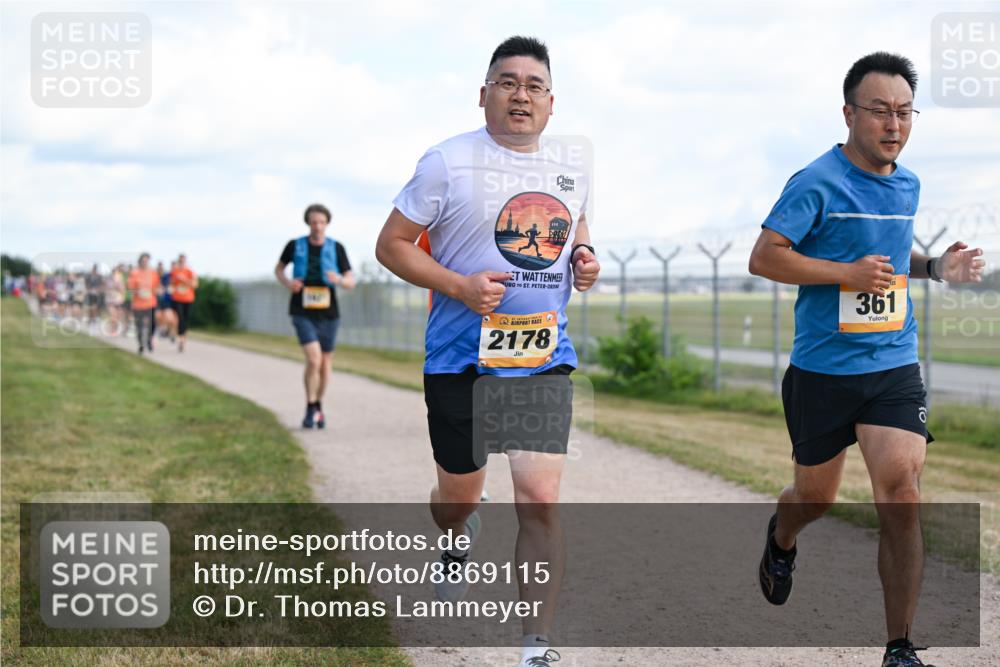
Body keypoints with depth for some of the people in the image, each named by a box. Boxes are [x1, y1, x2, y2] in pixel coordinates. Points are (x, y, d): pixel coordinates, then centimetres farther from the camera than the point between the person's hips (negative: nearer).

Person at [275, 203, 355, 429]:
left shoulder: (336, 248, -3)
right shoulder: (295, 245, -4)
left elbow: (351, 282, -2)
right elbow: (278, 269, 14)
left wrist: (339, 280, -27)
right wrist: (287, 283, -10)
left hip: (328, 315, 2)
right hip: (303, 315, -2)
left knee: (325, 363, 13)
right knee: (313, 360, -20)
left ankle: (318, 407, 39)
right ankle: (311, 409, -1)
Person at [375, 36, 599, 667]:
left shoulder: (572, 169, 6)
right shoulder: (449, 162, -8)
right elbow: (392, 244, -5)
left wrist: (584, 259, 3)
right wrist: (459, 287, -19)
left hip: (545, 359, 2)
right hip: (461, 359, -2)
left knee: (542, 502, -8)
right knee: (460, 493, 14)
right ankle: (458, 539, 53)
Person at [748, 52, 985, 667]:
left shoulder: (908, 185, 10)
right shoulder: (818, 183, -11)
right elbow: (764, 257, -16)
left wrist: (936, 266, 8)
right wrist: (849, 274, -21)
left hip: (895, 366, 3)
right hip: (824, 369, -3)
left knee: (902, 497, -11)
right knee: (817, 496, 14)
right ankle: (781, 540, 52)